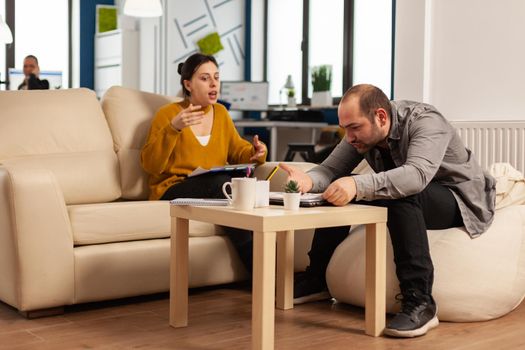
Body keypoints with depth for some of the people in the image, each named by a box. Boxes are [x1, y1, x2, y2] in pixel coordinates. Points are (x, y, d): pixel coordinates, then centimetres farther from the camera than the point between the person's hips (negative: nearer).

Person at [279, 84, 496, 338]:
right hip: (412, 199, 7)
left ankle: (419, 302, -34)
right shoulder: (363, 131, -8)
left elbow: (417, 175, -46)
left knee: (402, 195, -37)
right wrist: (308, 180, -36)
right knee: (337, 192, -4)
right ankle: (315, 279, 10)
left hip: (461, 199, -7)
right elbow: (331, 169, -13)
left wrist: (357, 185, -59)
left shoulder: (425, 122, -29)